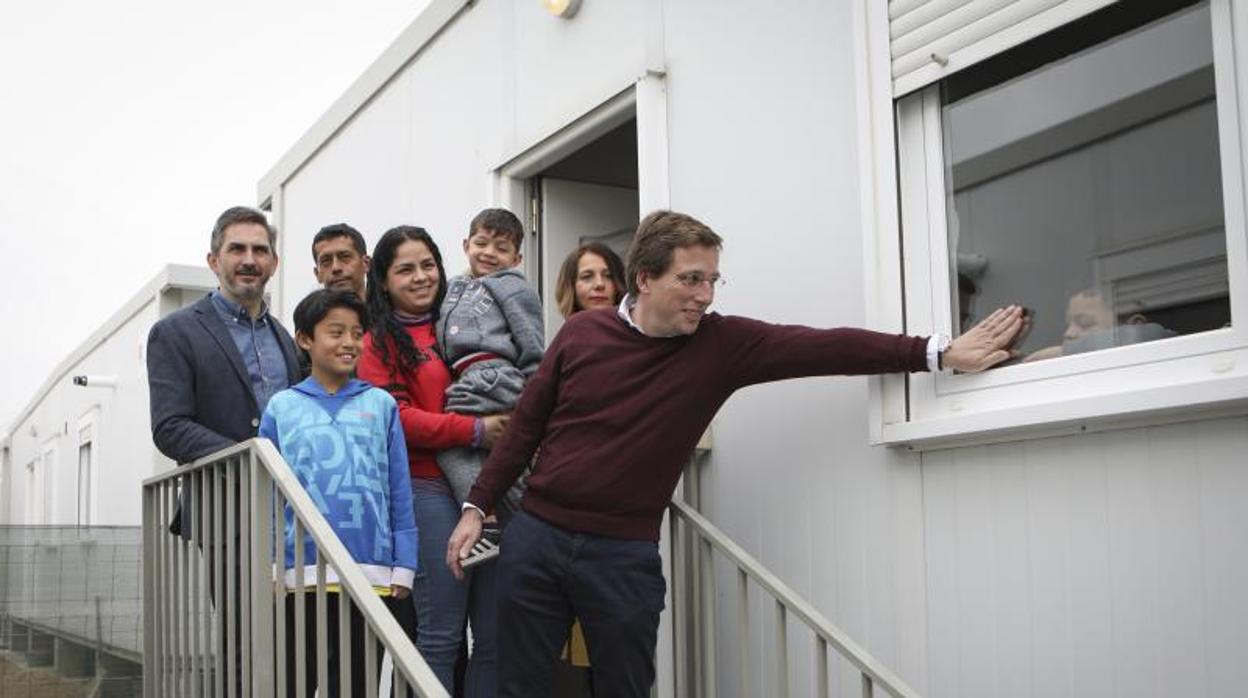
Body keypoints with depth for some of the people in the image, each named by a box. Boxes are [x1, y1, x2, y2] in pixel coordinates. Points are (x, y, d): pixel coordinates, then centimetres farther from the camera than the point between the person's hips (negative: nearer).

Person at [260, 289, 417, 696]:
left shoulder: (381, 405, 6)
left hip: (373, 577, 0)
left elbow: (400, 494, 6)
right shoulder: (281, 408, 5)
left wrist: (403, 570, 1)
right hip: (302, 575, 0)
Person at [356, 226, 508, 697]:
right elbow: (395, 418, -8)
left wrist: (512, 429, 1)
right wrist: (474, 431, -15)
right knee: (441, 636, -3)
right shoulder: (380, 343, 3)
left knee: (496, 633, 6)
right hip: (430, 490, -5)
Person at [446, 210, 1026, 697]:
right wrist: (476, 506, 5)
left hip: (625, 556, -1)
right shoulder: (581, 333, -1)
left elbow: (822, 347, -12)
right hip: (535, 537, 1)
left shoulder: (721, 344, -4)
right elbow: (527, 425, 6)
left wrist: (940, 353, -19)